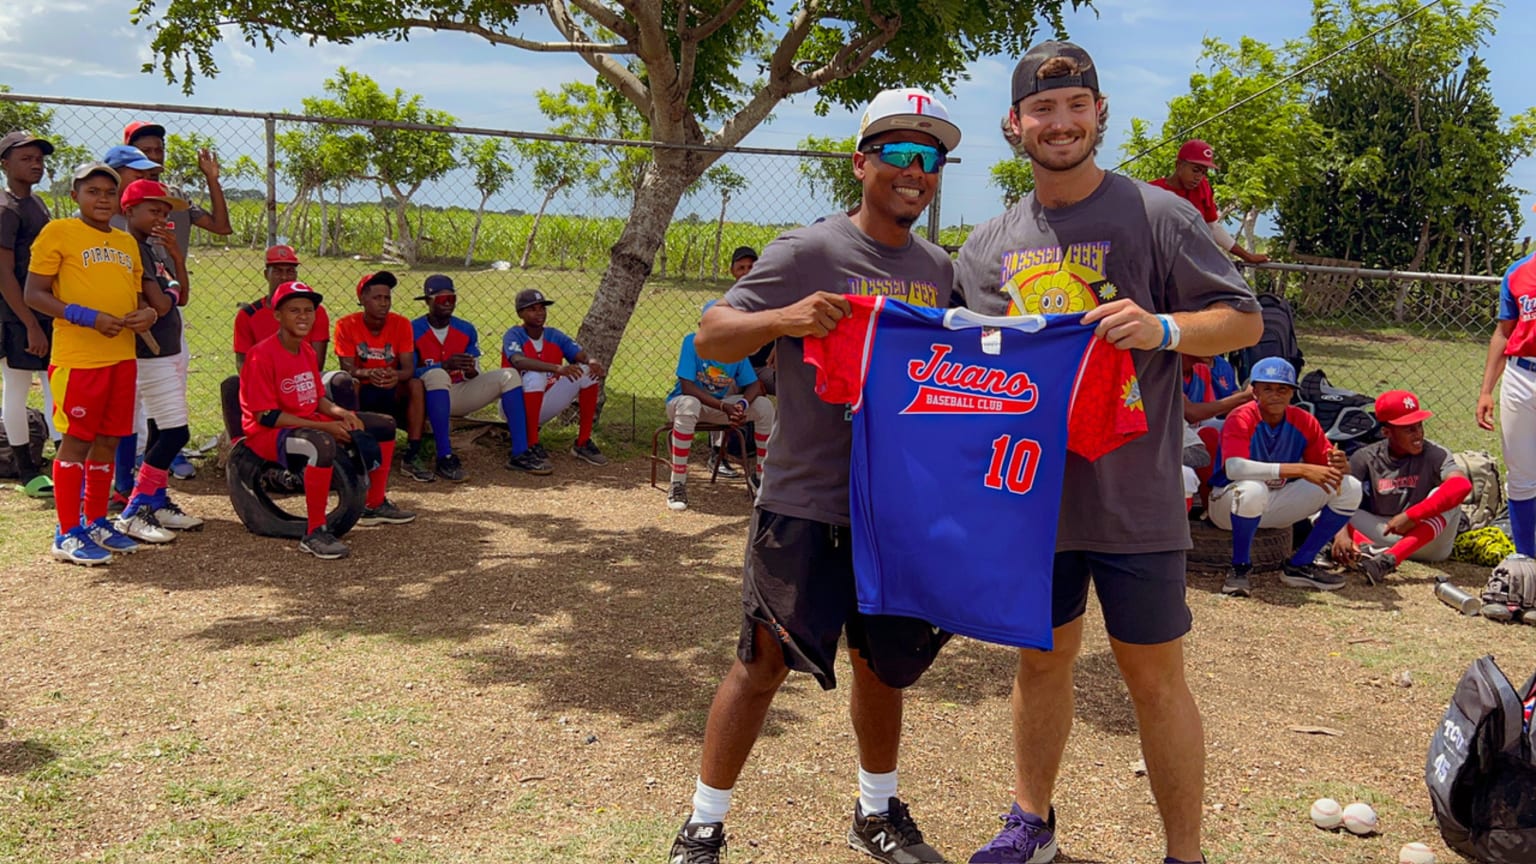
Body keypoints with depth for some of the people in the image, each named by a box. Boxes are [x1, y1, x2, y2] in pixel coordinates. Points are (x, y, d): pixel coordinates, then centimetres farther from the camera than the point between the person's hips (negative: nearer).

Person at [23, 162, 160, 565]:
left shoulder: (127, 242, 15)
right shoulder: (58, 232, -3)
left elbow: (139, 293, 21)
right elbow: (34, 294, -7)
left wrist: (149, 312, -3)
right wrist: (89, 317, -18)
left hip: (121, 357, 6)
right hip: (77, 359, -6)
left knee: (108, 442, 11)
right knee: (76, 442, -1)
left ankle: (96, 523, 24)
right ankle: (67, 534, 8)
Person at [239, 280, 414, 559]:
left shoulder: (307, 350, 8)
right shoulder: (262, 355, -19)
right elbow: (265, 415, -22)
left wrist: (340, 413, -8)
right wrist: (325, 427, -24)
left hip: (311, 423, 9)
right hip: (267, 434, -9)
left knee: (383, 426, 11)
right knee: (323, 443, -43)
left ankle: (375, 506, 25)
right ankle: (315, 533, -34)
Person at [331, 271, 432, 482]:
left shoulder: (401, 324, -5)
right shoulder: (346, 326, -9)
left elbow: (409, 368, -13)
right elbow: (347, 368, -17)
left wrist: (397, 375, -38)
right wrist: (368, 374, -40)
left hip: (392, 393, 1)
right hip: (359, 393, -1)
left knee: (417, 385, -28)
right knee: (341, 381, -33)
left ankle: (412, 457, -26)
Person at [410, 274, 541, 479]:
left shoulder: (466, 329, 8)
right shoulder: (413, 331, -6)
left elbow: (473, 377, 7)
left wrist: (471, 371, -18)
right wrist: (445, 365, -27)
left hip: (461, 394, 5)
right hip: (430, 398, -5)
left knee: (509, 375, -11)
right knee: (437, 375, -38)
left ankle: (519, 454, -20)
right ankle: (444, 458, -38)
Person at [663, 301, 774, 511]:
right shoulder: (692, 342, -19)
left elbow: (753, 385, -7)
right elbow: (687, 387, -26)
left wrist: (742, 404, -30)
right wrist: (724, 407, -33)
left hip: (723, 403, 5)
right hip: (682, 401, -4)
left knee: (764, 406, -13)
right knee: (688, 405, -40)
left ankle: (761, 474, 2)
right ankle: (678, 483, -34)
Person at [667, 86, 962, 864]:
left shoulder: (940, 269, 10)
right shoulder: (808, 252, -8)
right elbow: (710, 338, -12)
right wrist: (785, 317, -31)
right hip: (805, 502, -5)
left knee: (881, 662, 17)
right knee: (764, 661, 1)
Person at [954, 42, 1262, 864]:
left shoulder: (1157, 216, -5)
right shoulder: (990, 242, 7)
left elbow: (1244, 319, -4)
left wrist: (1162, 328, -22)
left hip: (1134, 497, -4)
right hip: (1029, 492, 4)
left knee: (1154, 676, 4)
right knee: (1040, 658, 17)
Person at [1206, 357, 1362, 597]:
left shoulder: (1303, 421, -4)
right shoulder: (1241, 419, -20)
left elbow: (1329, 466, -2)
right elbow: (1233, 467, -38)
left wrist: (1340, 465, -29)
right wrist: (1300, 469, -42)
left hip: (1276, 506, 6)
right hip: (1228, 503, -6)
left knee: (1350, 488, -8)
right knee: (1253, 489, -41)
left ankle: (1298, 566, -2)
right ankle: (1240, 567, -17)